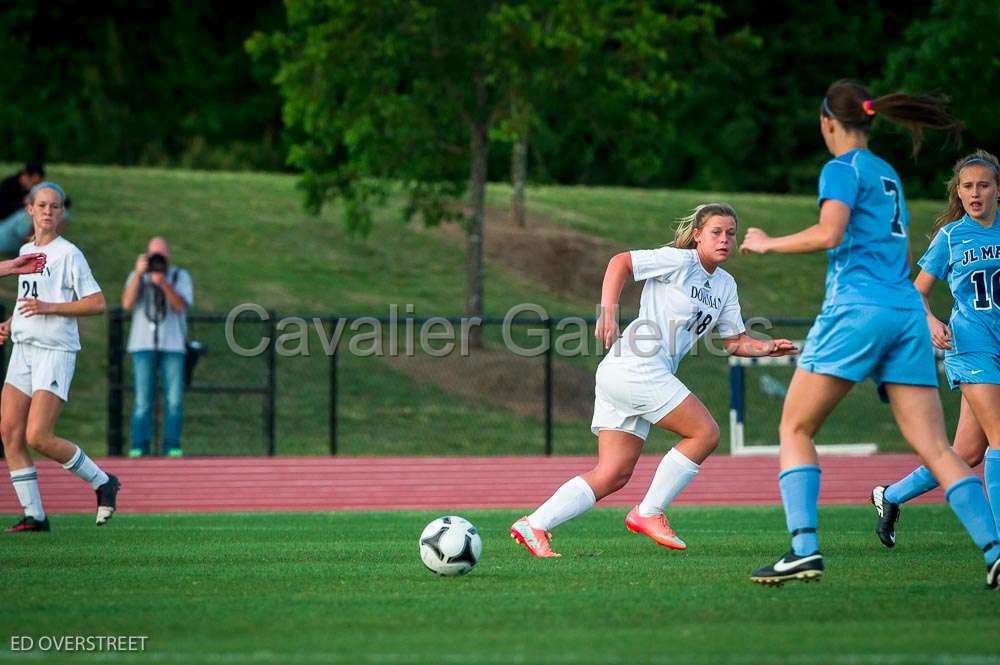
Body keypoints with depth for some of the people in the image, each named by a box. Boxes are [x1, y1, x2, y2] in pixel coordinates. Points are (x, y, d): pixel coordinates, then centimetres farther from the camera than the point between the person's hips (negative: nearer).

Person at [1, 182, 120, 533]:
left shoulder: (68, 254, -7)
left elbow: (97, 303, -11)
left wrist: (48, 307, -19)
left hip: (55, 352, -7)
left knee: (38, 437, -15)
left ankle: (102, 482, 5)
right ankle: (34, 515, 4)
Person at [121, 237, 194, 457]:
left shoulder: (181, 276, 5)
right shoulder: (136, 277, 8)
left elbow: (181, 306, -10)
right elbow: (127, 304, -8)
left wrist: (163, 283, -25)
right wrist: (139, 273, -15)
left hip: (172, 345, 0)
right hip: (143, 345, 0)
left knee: (174, 400, -5)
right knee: (143, 400, -6)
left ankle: (172, 447, -1)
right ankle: (139, 448, -4)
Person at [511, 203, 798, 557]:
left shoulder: (725, 285, 19)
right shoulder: (679, 261, -6)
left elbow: (735, 341, 21)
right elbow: (620, 261, -9)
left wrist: (766, 348, 2)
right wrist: (607, 313, -17)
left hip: (646, 377, 9)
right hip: (635, 366, -9)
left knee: (613, 475, 3)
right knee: (705, 432, -9)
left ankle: (534, 524, 0)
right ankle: (648, 513, -3)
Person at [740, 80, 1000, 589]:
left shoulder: (843, 169, 0)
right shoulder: (888, 174, 23)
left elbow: (829, 233, -16)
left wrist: (767, 244, -4)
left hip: (857, 308, -7)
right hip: (906, 313, 7)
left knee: (795, 429, 4)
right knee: (935, 448, 0)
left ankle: (805, 548, -11)